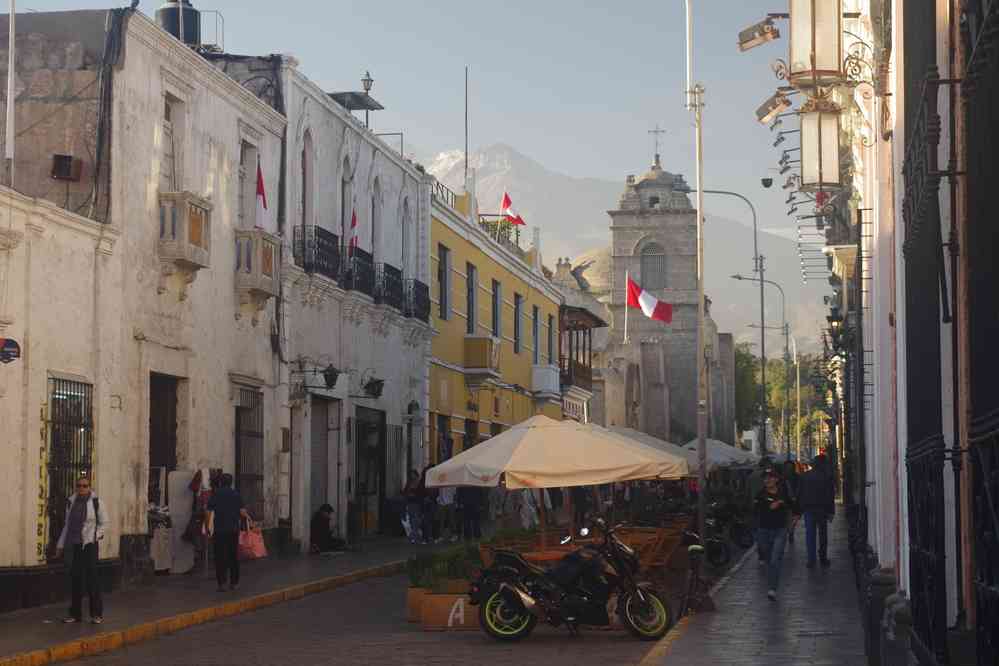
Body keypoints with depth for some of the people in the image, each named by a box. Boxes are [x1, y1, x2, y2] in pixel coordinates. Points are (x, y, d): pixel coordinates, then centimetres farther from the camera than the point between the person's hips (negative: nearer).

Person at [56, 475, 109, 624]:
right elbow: (67, 525, 16)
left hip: (89, 544, -4)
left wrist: (96, 536, -7)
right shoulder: (71, 502, 8)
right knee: (76, 578, 7)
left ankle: (97, 614, 1)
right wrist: (61, 544, 15)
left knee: (92, 578, -6)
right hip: (73, 545, 4)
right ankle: (75, 613, 14)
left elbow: (103, 522, 4)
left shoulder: (96, 502, -5)